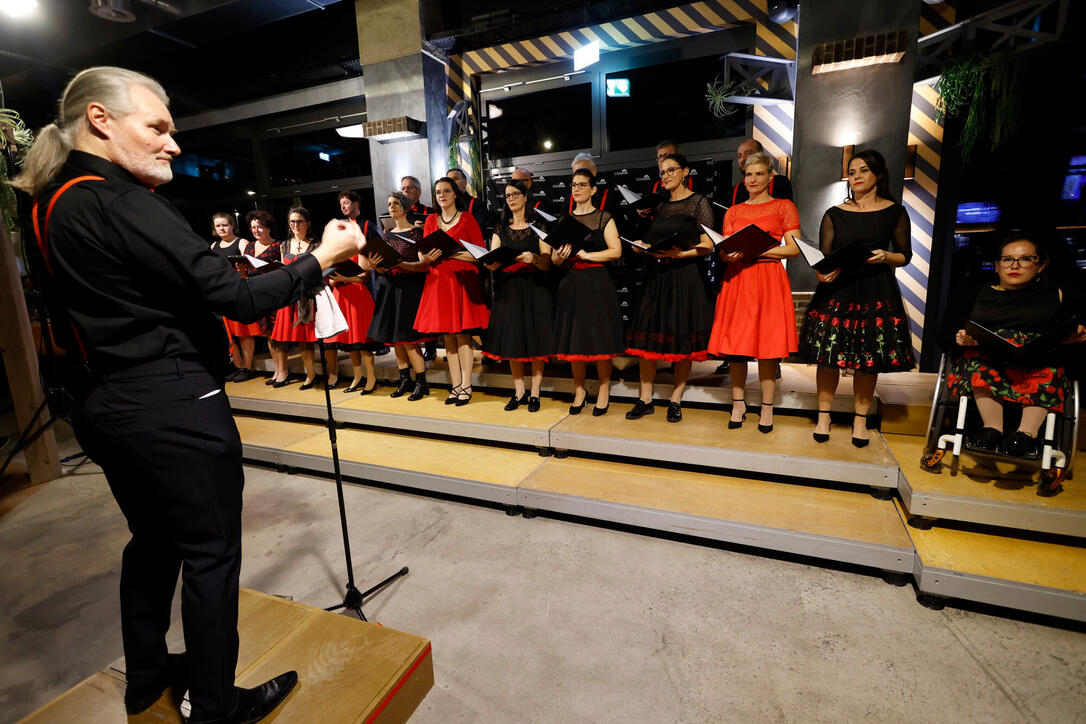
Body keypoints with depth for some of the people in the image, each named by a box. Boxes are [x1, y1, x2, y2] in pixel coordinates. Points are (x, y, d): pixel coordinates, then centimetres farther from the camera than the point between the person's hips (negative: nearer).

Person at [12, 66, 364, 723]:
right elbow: (237, 298, -23)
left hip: (109, 406, 10)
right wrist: (322, 257, -14)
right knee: (211, 554, 6)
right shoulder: (120, 202, -18)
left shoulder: (57, 206, 11)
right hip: (173, 410, -10)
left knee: (155, 540, 24)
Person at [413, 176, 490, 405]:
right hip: (438, 281, 4)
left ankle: (466, 386, 1)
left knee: (463, 335, -6)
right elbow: (422, 255, 13)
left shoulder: (467, 219, 3)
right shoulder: (431, 220, 15)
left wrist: (450, 253, -14)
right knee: (447, 336, 4)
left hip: (463, 280, -4)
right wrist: (428, 257, -11)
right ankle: (456, 386, 12)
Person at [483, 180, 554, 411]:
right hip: (508, 288, 3)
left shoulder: (537, 225, 3)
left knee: (536, 341, -2)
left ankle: (535, 394, 9)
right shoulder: (501, 229, 12)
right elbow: (492, 262, 4)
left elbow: (547, 263, -5)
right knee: (511, 340, 4)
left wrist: (534, 258, -26)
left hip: (534, 288, -3)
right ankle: (519, 392, 16)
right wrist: (491, 263, -19)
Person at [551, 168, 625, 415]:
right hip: (571, 283, 4)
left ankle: (604, 391, 10)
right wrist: (559, 257, -10)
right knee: (573, 338, 4)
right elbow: (554, 258, 13)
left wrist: (585, 254, -15)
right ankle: (579, 390, 19)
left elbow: (616, 251, -8)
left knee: (600, 338, -3)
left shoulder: (603, 218, 4)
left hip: (597, 282, -4)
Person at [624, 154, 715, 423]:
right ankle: (645, 399, 8)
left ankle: (676, 400, 12)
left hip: (686, 274, -5)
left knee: (682, 340, 0)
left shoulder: (699, 202, 2)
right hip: (658, 274, 5)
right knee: (647, 336, -1)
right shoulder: (660, 206, 17)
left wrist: (680, 253, -20)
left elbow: (708, 245, -6)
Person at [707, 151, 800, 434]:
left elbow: (794, 249, -2)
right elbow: (723, 251, 10)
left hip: (769, 279, -2)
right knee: (734, 345, 0)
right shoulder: (733, 212, 16)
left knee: (767, 344, -3)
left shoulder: (784, 206, 8)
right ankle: (738, 403, 12)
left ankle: (767, 407, 7)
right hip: (736, 280, 3)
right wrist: (730, 254, -13)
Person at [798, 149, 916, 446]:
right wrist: (824, 272, -18)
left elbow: (905, 256, 10)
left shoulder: (895, 212, 7)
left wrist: (885, 256, -12)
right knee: (828, 355, -1)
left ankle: (860, 419, 18)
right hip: (837, 291, 0)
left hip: (876, 292, 0)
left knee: (869, 358, 3)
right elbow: (823, 258, 4)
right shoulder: (834, 214, 8)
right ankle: (823, 416, 13)